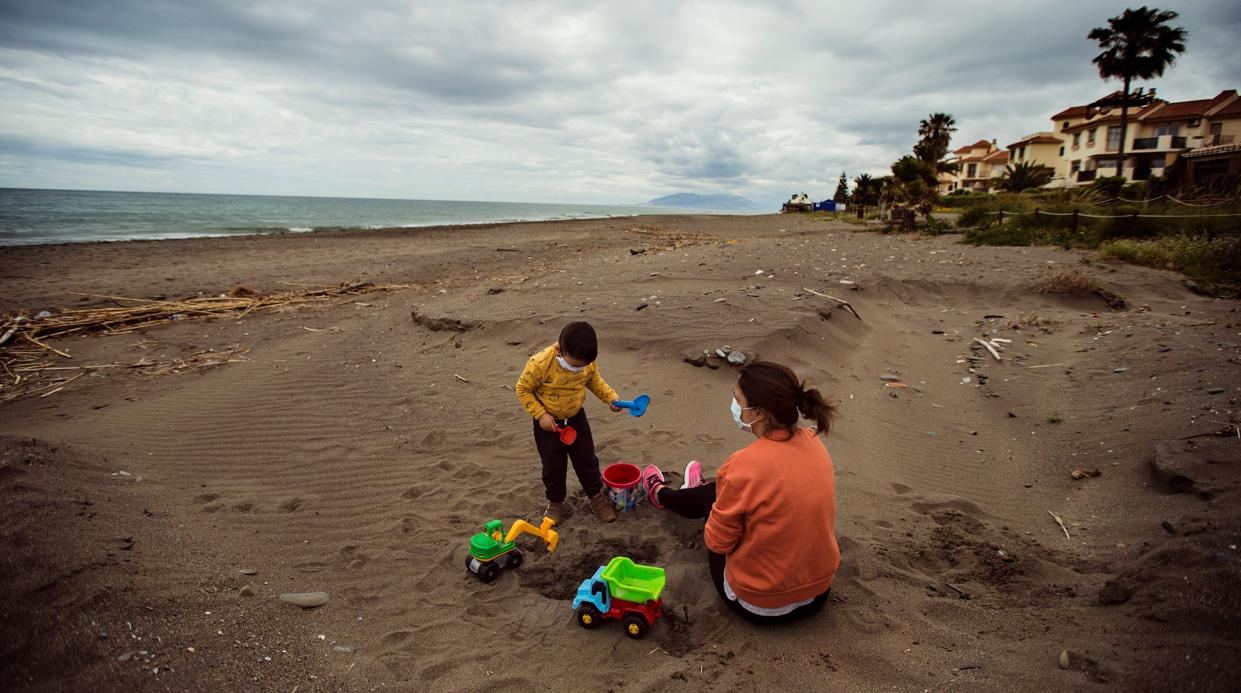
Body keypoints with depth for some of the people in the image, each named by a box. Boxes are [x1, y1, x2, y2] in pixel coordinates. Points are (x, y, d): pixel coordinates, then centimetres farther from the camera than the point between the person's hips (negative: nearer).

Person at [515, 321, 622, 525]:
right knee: (553, 466, 12)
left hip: (576, 418, 3)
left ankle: (597, 497, 37)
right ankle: (555, 502, 36)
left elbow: (594, 380, 4)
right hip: (549, 423, -3)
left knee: (587, 461, 16)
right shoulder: (539, 364, -31)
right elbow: (523, 389, -17)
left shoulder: (588, 361, -18)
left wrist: (610, 396, -10)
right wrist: (541, 415, -23)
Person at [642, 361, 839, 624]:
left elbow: (717, 542, -18)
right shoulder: (813, 442, -10)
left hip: (758, 605, -5)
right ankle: (680, 495, 59)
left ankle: (661, 493, 51)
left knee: (711, 495, 17)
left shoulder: (745, 467, -31)